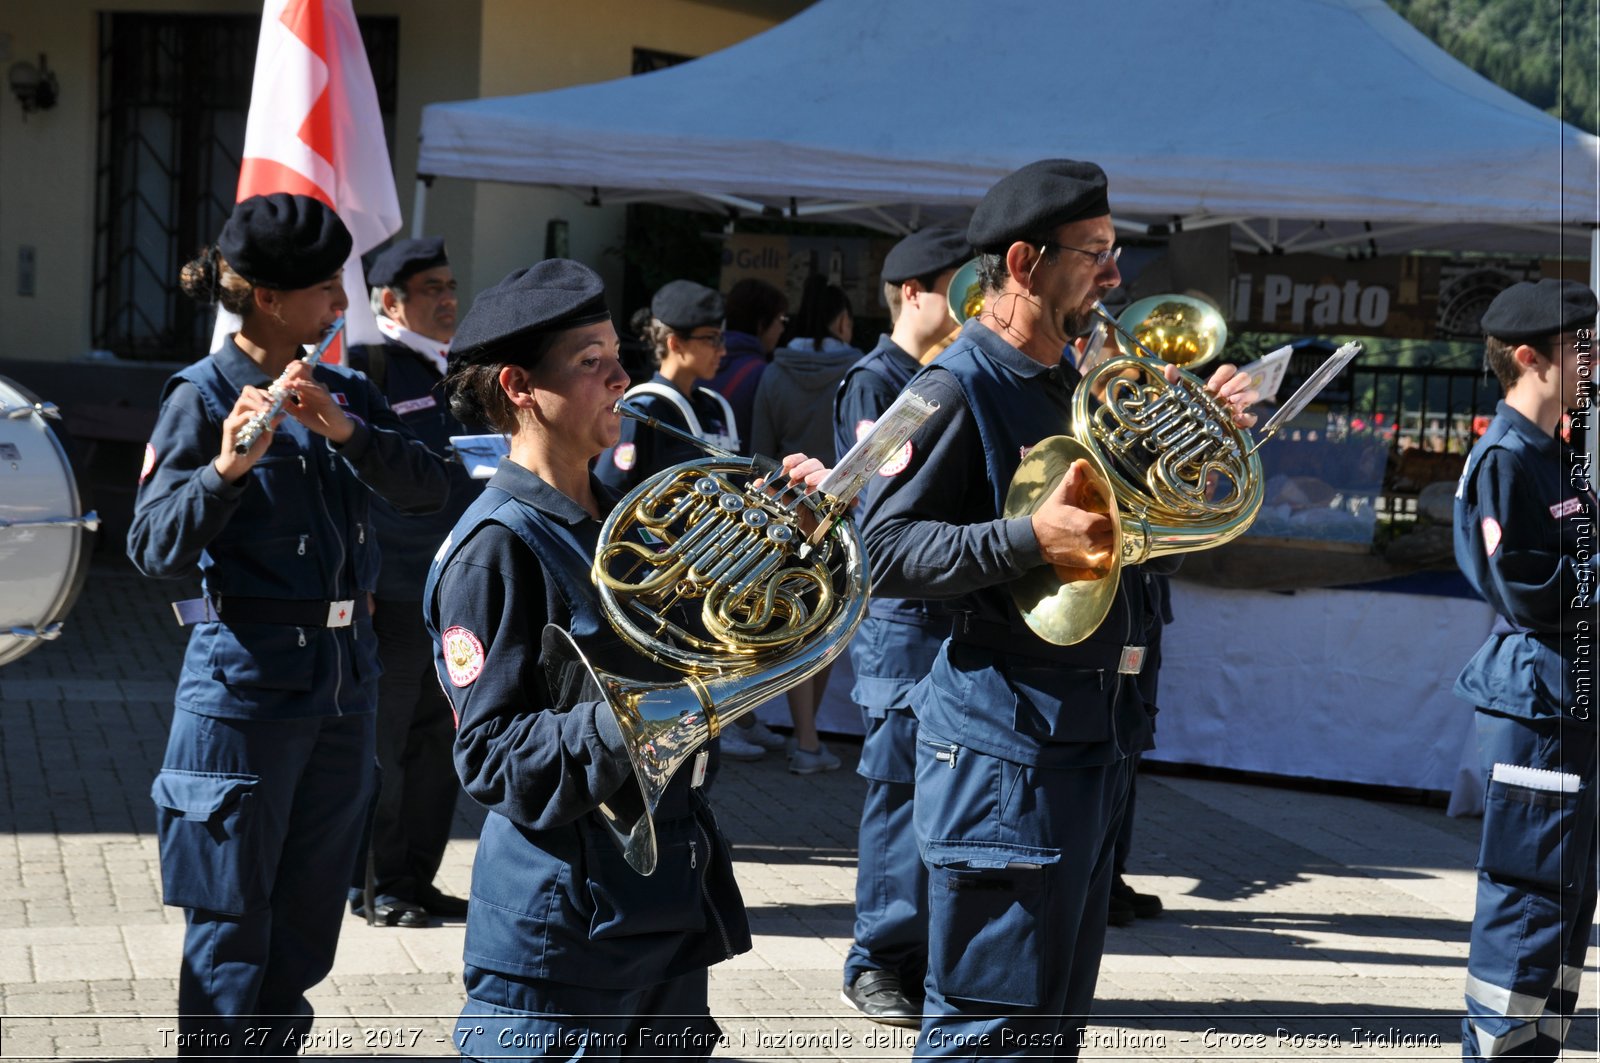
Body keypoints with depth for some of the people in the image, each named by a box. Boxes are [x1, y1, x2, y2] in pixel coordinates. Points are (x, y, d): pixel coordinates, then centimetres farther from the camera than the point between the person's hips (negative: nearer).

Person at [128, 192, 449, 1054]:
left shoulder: (341, 391, 9)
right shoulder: (204, 396, -9)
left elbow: (426, 488, -5)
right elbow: (154, 549, -18)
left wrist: (344, 430, -21)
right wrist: (226, 469, -35)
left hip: (343, 678, 6)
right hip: (246, 683, -6)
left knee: (305, 927, 13)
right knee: (232, 928, 0)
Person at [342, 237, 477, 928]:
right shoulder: (367, 371, -8)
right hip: (392, 597, -7)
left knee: (438, 742, 12)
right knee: (382, 745, 1)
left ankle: (417, 879, 21)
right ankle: (374, 885, 12)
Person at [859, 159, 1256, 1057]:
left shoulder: (1074, 384, 15)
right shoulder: (958, 389, -12)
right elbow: (884, 548, -19)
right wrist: (1030, 538, -29)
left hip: (1094, 736, 9)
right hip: (1006, 740, -9)